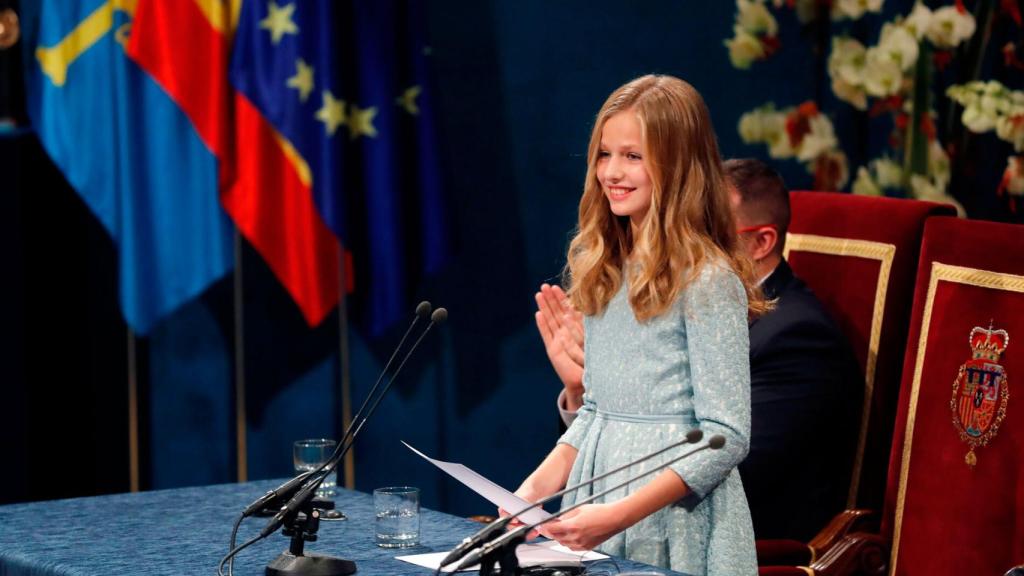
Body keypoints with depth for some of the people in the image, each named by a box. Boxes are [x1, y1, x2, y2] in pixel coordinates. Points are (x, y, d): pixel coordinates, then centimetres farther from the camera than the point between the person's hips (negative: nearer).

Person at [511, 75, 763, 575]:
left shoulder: (707, 281, -13)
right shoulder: (603, 271, 9)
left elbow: (725, 438, -16)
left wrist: (619, 515, -23)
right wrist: (542, 483, -1)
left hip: (674, 529, -6)